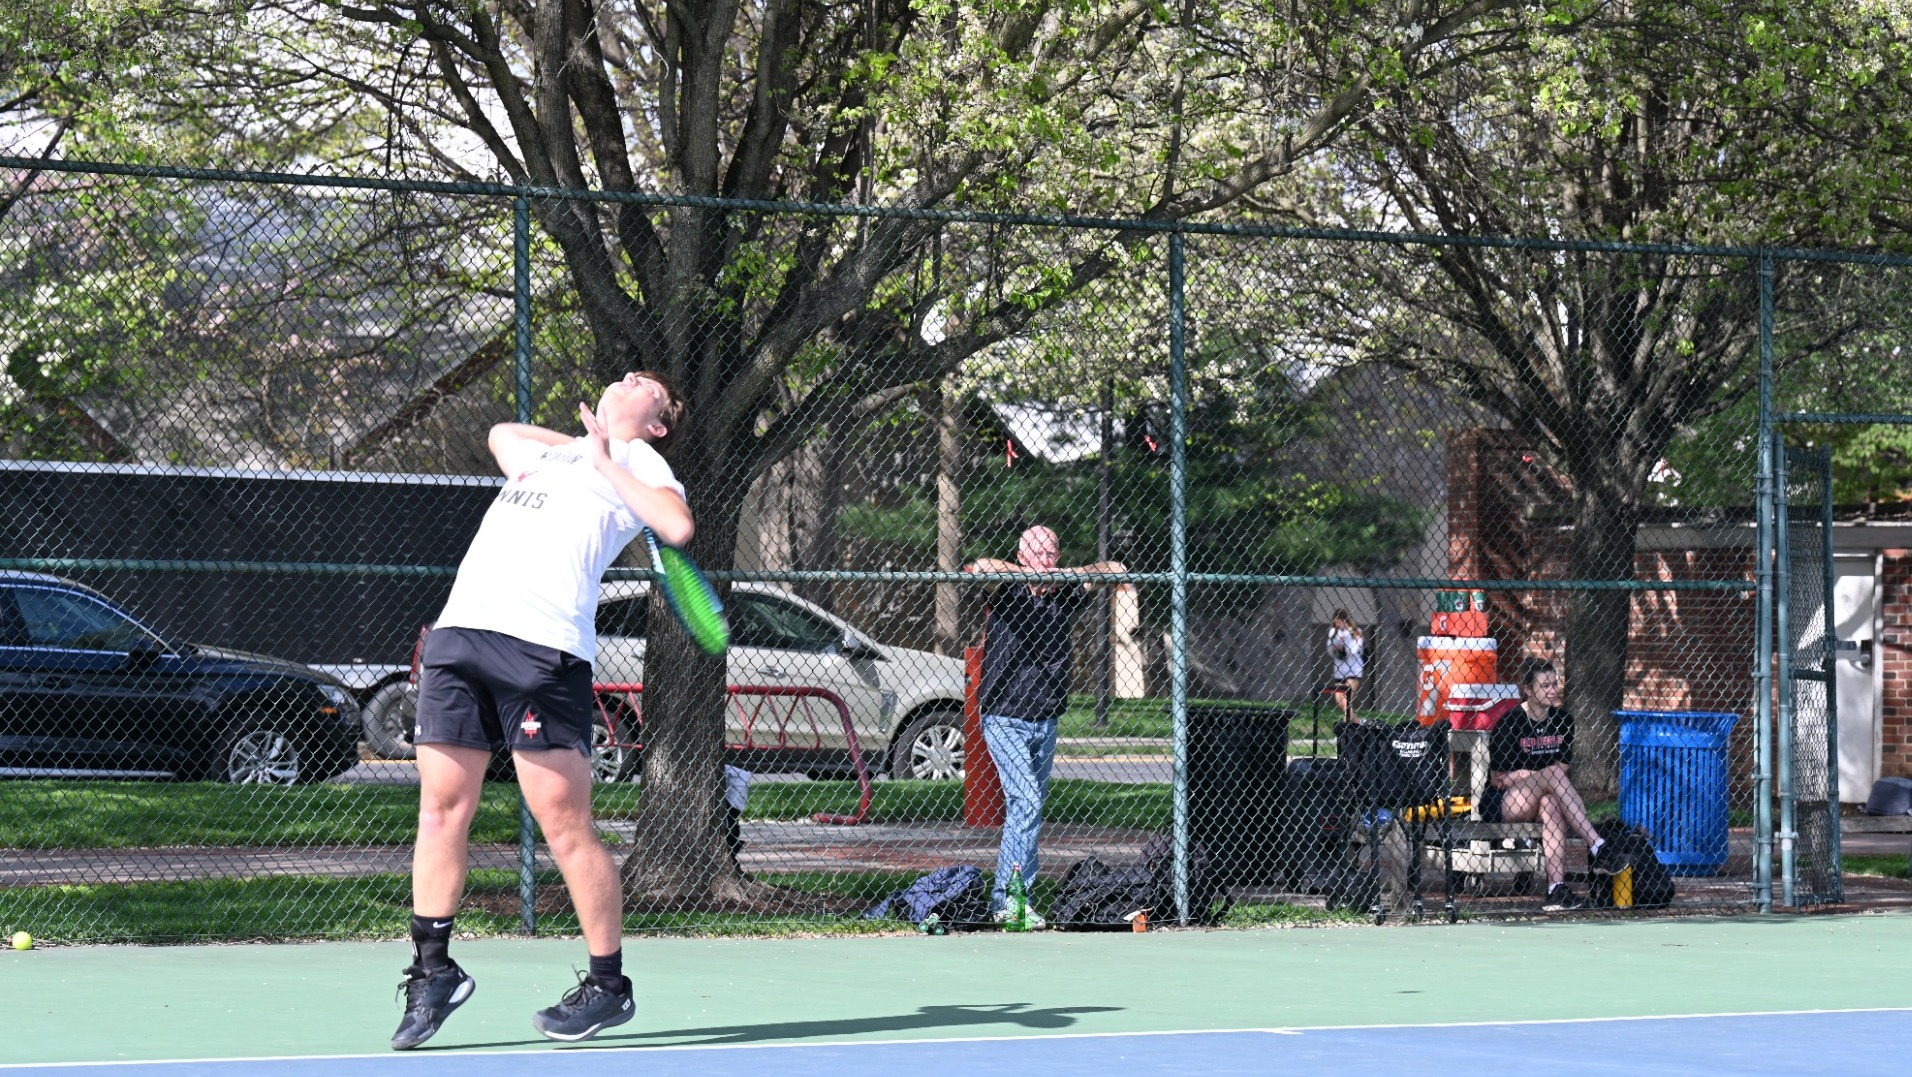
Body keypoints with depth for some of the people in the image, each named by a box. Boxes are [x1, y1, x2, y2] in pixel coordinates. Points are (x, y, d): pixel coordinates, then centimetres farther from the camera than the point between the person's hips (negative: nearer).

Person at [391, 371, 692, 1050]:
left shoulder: (637, 463, 11)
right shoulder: (551, 454, 30)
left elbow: (676, 525, -10)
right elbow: (500, 432, 53)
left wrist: (606, 460, -1)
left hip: (543, 644, -6)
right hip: (460, 630, 6)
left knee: (565, 824, -6)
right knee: (441, 808, 3)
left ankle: (608, 984, 4)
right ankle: (433, 972, 10)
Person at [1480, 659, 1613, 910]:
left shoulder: (1563, 721, 8)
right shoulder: (1510, 724, -8)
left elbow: (1563, 768, 7)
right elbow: (1499, 779, -8)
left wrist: (1525, 774, -10)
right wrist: (1541, 775, -12)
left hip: (1541, 799, 4)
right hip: (1501, 805, -4)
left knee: (1550, 803, -35)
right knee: (1553, 773, -30)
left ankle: (1556, 888, -47)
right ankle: (1597, 848, -40)